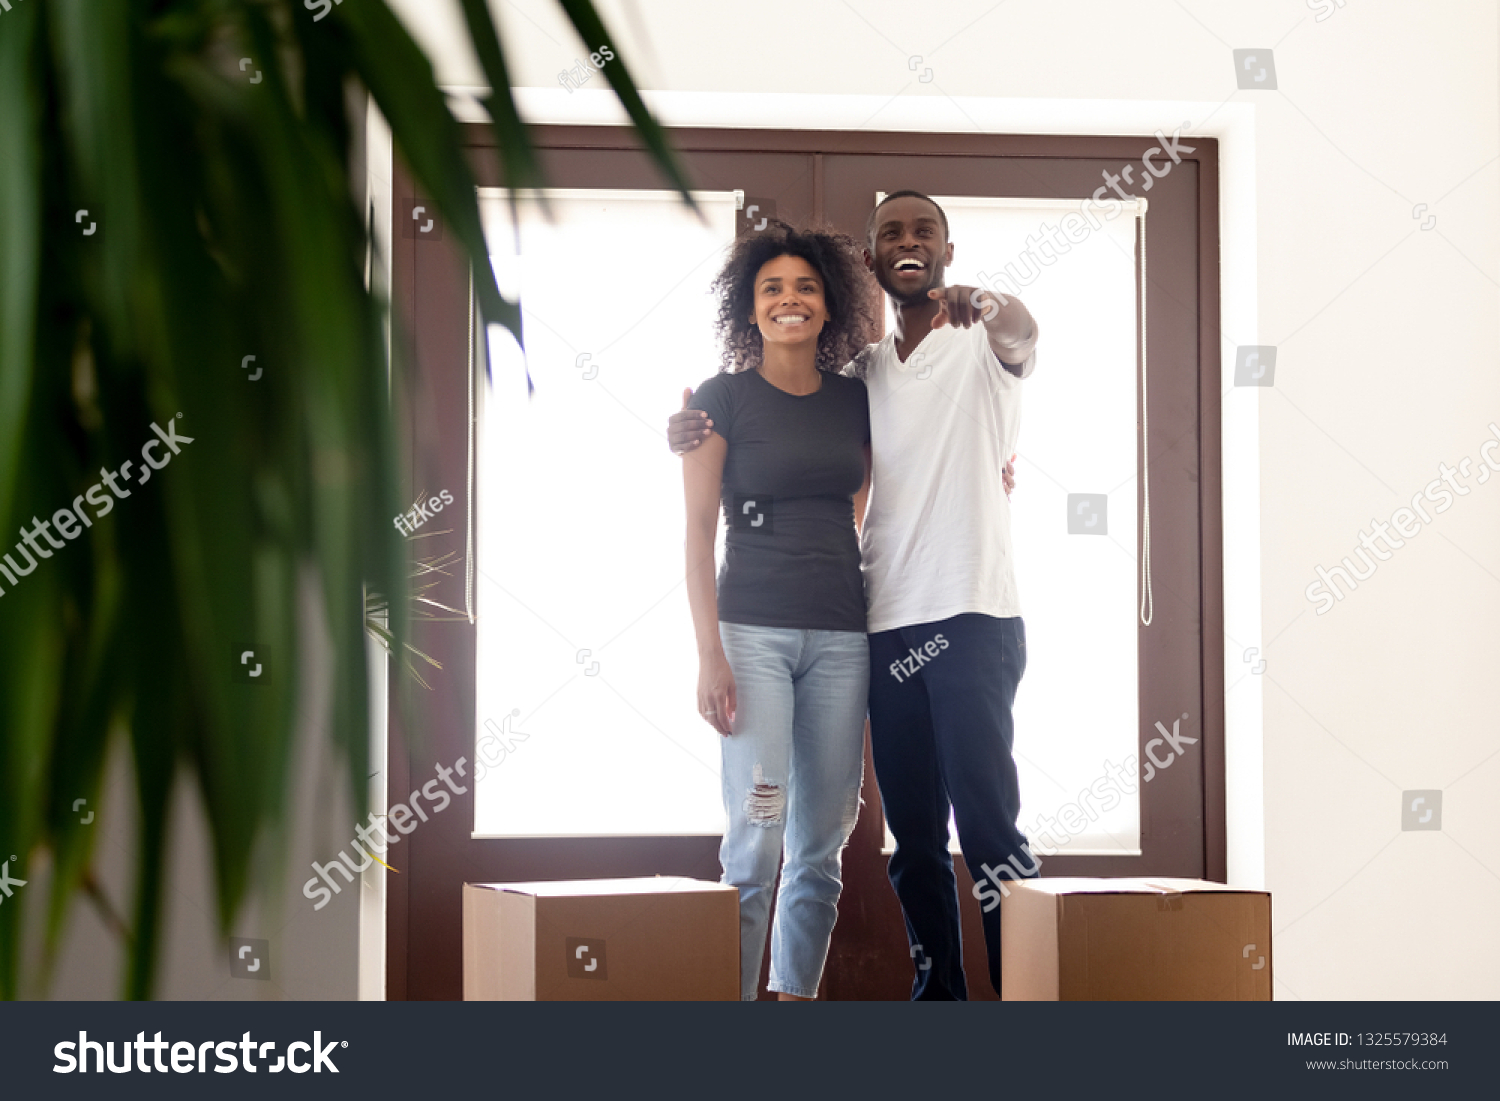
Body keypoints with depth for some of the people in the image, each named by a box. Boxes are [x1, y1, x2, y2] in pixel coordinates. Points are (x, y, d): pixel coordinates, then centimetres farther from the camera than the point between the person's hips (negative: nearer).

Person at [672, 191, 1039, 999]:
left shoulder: (981, 344, 3)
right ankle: (937, 985, 12)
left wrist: (986, 305, -46)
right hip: (888, 623, 5)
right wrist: (698, 435, 0)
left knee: (988, 824, -10)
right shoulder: (863, 372, 18)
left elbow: (1022, 334, -21)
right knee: (912, 833, 6)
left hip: (971, 616, -5)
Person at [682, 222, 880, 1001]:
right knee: (756, 838, -11)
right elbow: (698, 532, -2)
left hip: (841, 635, 4)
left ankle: (797, 996, 11)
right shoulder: (725, 397, 1)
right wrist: (709, 655, -10)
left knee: (824, 841, 4)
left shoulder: (854, 401, 12)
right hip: (754, 629, -4)